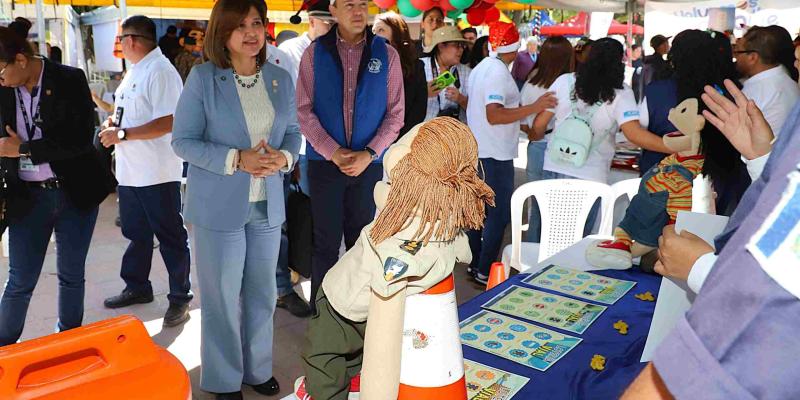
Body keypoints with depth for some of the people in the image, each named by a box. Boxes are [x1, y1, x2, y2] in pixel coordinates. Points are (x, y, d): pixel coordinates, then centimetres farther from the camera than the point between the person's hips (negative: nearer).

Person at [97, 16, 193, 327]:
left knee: (170, 238, 2)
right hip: (130, 172, 10)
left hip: (157, 174, -10)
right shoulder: (134, 71, 15)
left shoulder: (160, 71, -16)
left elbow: (168, 123, -25)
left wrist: (122, 134, -21)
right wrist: (113, 123, 6)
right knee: (135, 234, 20)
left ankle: (180, 298, 14)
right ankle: (137, 288, 36)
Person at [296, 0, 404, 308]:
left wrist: (369, 154, -11)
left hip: (369, 164, 1)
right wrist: (333, 152, -13)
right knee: (326, 243, 6)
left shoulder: (387, 54, 1)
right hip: (324, 162, 0)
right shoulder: (315, 52, 0)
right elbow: (304, 110, -4)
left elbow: (395, 113, 0)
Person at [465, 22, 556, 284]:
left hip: (478, 149, 10)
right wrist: (534, 108, -28)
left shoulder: (481, 68, 12)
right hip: (496, 153, -10)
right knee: (499, 214, -2)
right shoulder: (499, 71, -17)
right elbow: (493, 115, -26)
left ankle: (474, 263, 24)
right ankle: (485, 272, 3)